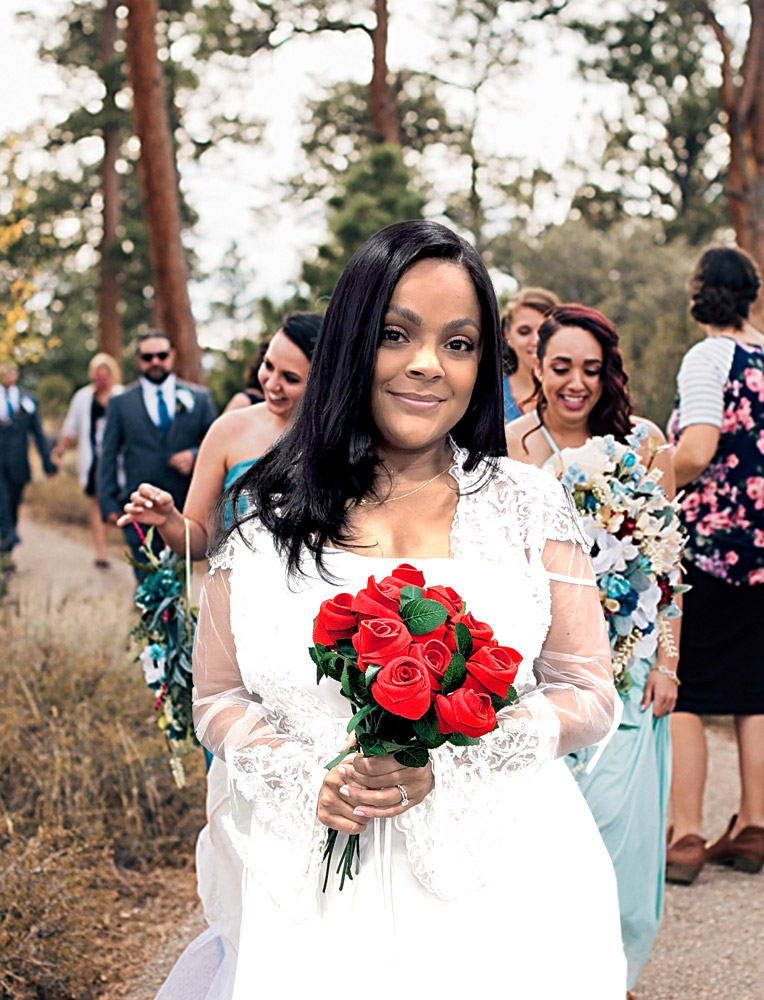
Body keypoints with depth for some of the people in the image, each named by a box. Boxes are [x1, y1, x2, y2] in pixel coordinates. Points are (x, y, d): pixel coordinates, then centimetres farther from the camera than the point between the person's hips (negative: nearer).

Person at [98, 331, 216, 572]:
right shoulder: (120, 403, 9)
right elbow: (109, 457, 8)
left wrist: (195, 456, -11)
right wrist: (109, 503, 1)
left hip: (185, 507, 1)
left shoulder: (198, 398, 9)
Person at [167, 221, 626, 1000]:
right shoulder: (265, 513, 1)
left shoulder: (528, 505, 0)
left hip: (500, 883, 0)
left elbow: (588, 697, 0)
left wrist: (444, 761, -15)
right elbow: (219, 699, 7)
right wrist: (307, 782, -12)